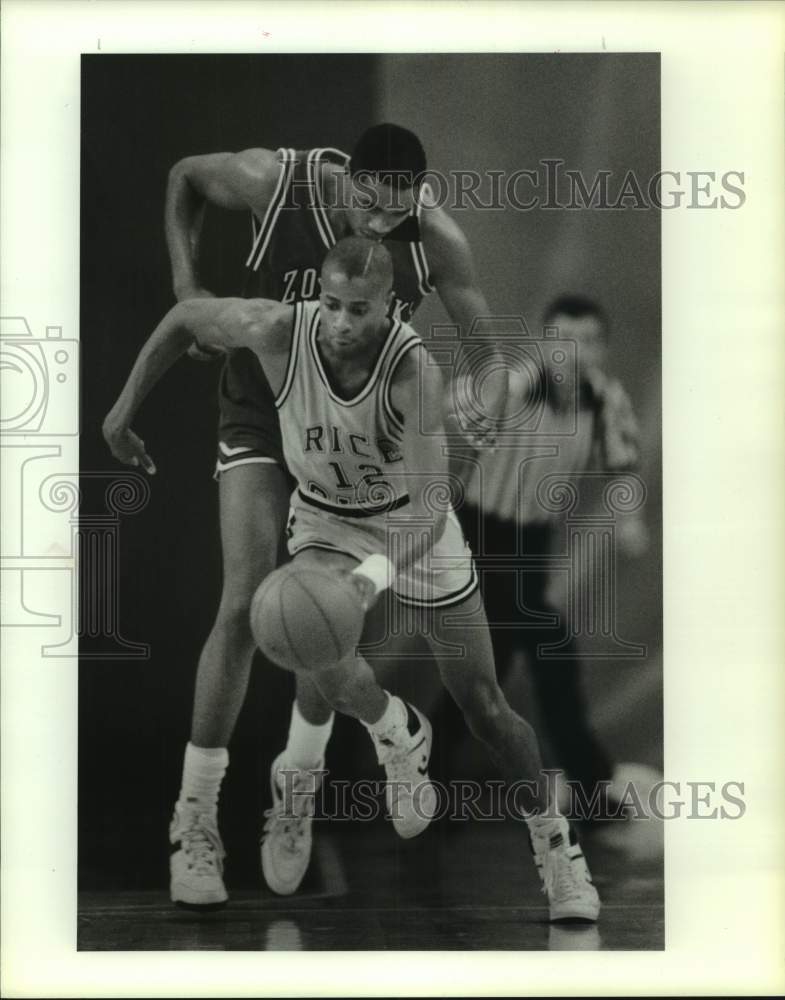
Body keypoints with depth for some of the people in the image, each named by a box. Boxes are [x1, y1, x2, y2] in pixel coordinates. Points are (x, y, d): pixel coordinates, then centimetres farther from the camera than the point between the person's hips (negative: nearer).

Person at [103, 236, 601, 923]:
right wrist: (125, 409, -2)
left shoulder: (413, 370, -34)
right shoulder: (279, 332, -26)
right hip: (326, 520, 2)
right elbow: (184, 317, -6)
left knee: (485, 708, 2)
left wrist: (377, 572, -58)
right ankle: (399, 737, 6)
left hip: (413, 519, -1)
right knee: (322, 656, -30)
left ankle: (554, 841, 28)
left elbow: (427, 506, -41)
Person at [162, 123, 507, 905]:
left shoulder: (435, 240, -20)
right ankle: (195, 812, -1)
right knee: (246, 605, -13)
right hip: (261, 415, -1)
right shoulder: (272, 181, -21)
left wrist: (488, 406, -34)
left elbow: (489, 346, -12)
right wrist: (187, 282, -10)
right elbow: (185, 177, 0)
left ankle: (297, 780, 24)